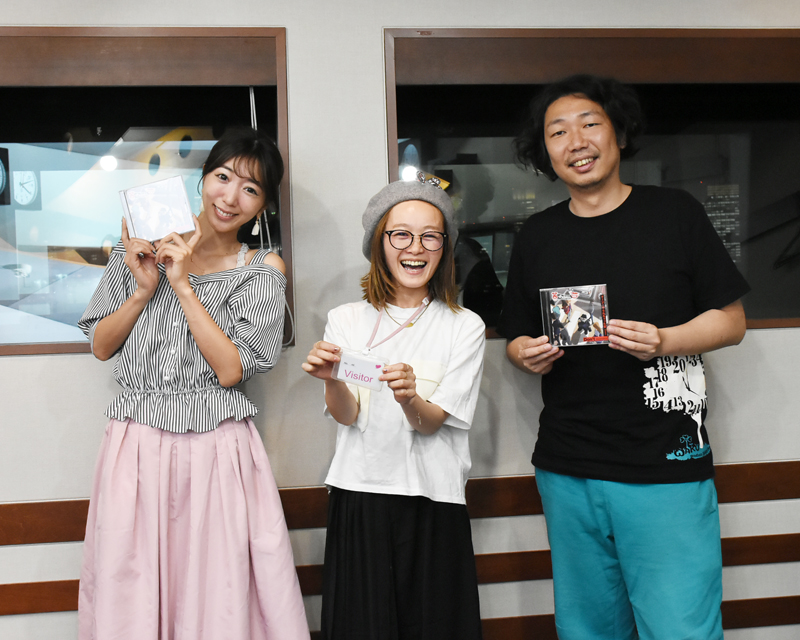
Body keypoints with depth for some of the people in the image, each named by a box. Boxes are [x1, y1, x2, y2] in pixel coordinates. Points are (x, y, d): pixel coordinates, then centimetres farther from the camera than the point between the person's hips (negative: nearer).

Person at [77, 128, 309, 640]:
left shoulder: (263, 271, 0)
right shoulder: (140, 247, 6)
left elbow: (230, 370, -10)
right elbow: (101, 346, 6)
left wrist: (183, 284, -14)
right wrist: (145, 289, -9)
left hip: (217, 449, -1)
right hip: (137, 443, 2)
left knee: (220, 591, 2)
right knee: (130, 592, 7)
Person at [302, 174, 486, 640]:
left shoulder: (465, 327, 1)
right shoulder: (346, 320, 5)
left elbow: (432, 422, -7)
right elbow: (347, 415, -4)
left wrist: (410, 398, -29)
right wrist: (331, 379, -25)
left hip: (433, 501, 0)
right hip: (359, 497, 1)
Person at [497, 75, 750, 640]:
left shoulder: (675, 213, 1)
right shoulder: (537, 237, 9)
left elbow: (731, 321, 2)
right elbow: (517, 338, 17)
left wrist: (662, 341, -16)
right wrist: (527, 355, -6)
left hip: (666, 466, -3)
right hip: (566, 470, 3)